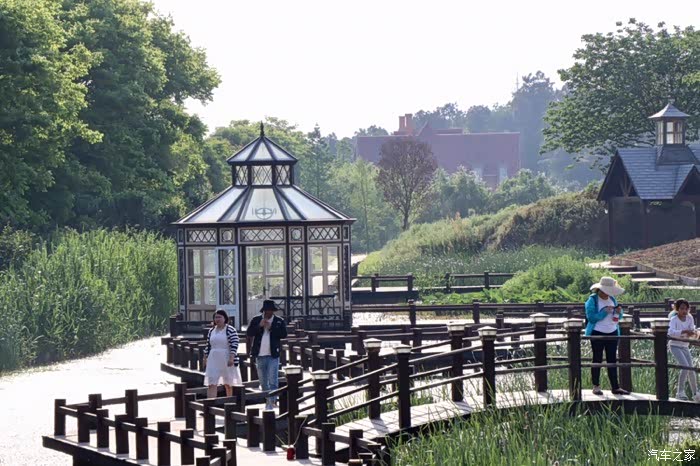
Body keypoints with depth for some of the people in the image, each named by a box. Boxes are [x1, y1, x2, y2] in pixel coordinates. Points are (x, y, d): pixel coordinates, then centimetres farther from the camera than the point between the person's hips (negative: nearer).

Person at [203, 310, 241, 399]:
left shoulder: (230, 330, -7)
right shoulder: (211, 331, 11)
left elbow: (234, 345, -13)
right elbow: (208, 346, 17)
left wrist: (231, 358, -21)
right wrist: (205, 359, 15)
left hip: (227, 361, -4)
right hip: (213, 361, 4)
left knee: (228, 384, 8)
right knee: (211, 384, -8)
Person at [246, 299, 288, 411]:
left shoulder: (279, 321, 2)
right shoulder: (256, 320, 6)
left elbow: (284, 334, -9)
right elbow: (249, 334, -3)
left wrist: (271, 328, -15)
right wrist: (259, 326, -15)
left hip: (273, 355, -3)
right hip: (260, 355, 3)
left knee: (273, 381, -11)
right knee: (263, 381, 12)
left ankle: (272, 403, -13)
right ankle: (267, 401, 26)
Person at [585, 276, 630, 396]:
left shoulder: (612, 299, 10)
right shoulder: (592, 300, -7)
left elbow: (618, 317, 14)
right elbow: (591, 317, -17)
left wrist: (619, 312, -7)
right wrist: (604, 312, -22)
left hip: (612, 332, 5)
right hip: (597, 333, -5)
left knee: (612, 359, 5)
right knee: (597, 359, 2)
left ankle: (615, 387, 6)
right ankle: (596, 387, 8)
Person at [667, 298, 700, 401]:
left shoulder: (690, 318, -2)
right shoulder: (674, 319, -18)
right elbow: (671, 332, -35)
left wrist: (691, 333, -23)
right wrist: (684, 331, -46)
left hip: (685, 347, 5)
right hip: (675, 346, -5)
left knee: (691, 369, 3)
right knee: (685, 366, -21)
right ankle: (680, 392, -15)